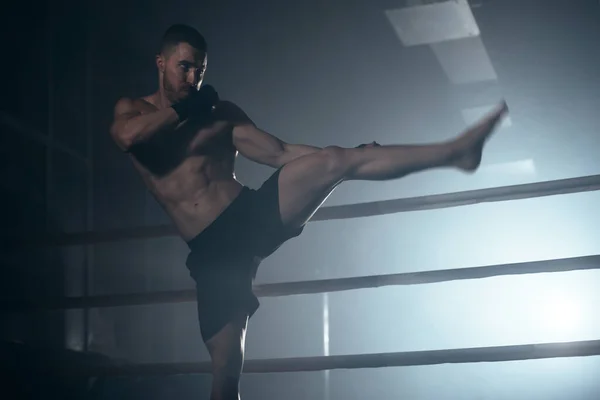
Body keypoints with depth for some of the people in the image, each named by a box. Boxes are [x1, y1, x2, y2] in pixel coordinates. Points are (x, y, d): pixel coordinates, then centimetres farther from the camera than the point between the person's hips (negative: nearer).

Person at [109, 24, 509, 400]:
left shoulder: (219, 112, 13)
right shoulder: (132, 109, 12)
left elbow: (279, 153, 6)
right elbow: (127, 136, -13)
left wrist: (347, 154, -5)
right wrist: (185, 109, -3)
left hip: (253, 214, 1)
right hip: (212, 252, -1)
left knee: (333, 162, -21)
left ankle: (453, 151, -22)